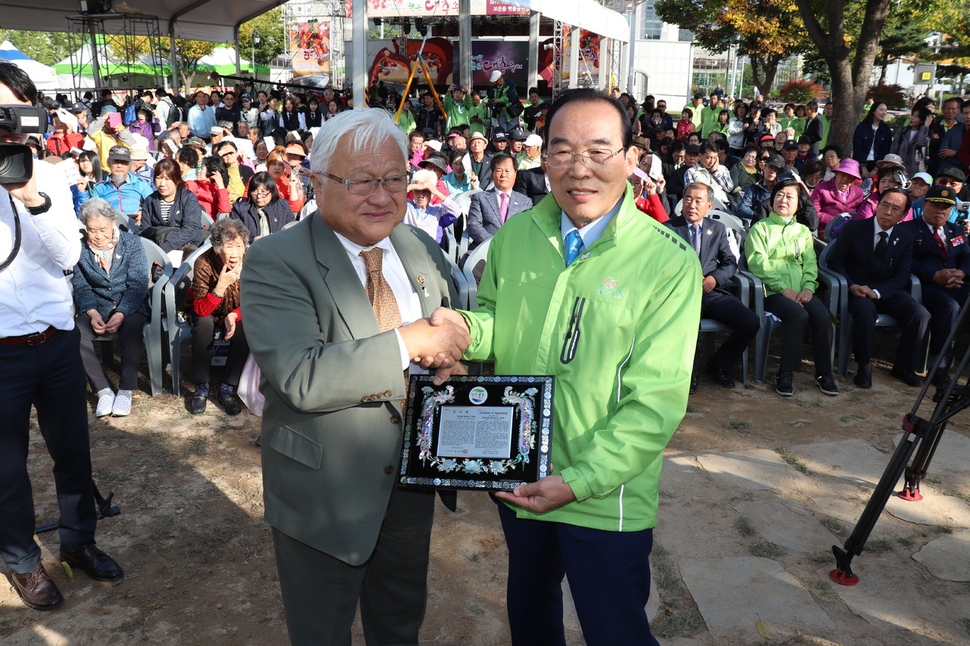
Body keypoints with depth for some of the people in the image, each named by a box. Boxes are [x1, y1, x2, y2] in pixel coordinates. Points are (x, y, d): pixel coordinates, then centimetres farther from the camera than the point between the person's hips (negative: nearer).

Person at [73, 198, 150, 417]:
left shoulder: (132, 243, -3)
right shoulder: (80, 249, 3)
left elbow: (137, 285, -10)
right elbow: (81, 287, 1)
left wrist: (121, 314, -24)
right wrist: (92, 313, -18)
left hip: (130, 306, -2)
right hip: (97, 307, 2)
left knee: (131, 328, -36)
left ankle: (125, 390, -24)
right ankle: (103, 390, -20)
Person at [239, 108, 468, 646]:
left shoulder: (423, 251, 1)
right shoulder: (274, 262, -18)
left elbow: (456, 338, 13)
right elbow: (300, 377, -30)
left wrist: (454, 350, -10)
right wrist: (407, 343, -27)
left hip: (413, 481, 5)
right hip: (323, 495, -5)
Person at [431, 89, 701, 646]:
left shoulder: (669, 261, -17)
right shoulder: (515, 234, -3)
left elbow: (656, 401, -19)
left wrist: (579, 482, -26)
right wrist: (464, 327, -12)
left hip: (606, 498, -4)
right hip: (517, 478, 5)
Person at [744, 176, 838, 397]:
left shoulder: (803, 231, 22)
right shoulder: (760, 228, 6)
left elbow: (810, 262, 13)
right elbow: (758, 264, -6)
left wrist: (808, 287, -7)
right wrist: (784, 289, -14)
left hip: (800, 291, 4)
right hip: (772, 291, -4)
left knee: (822, 315, -24)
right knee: (799, 315, -31)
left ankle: (823, 373, -11)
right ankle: (786, 373, -21)